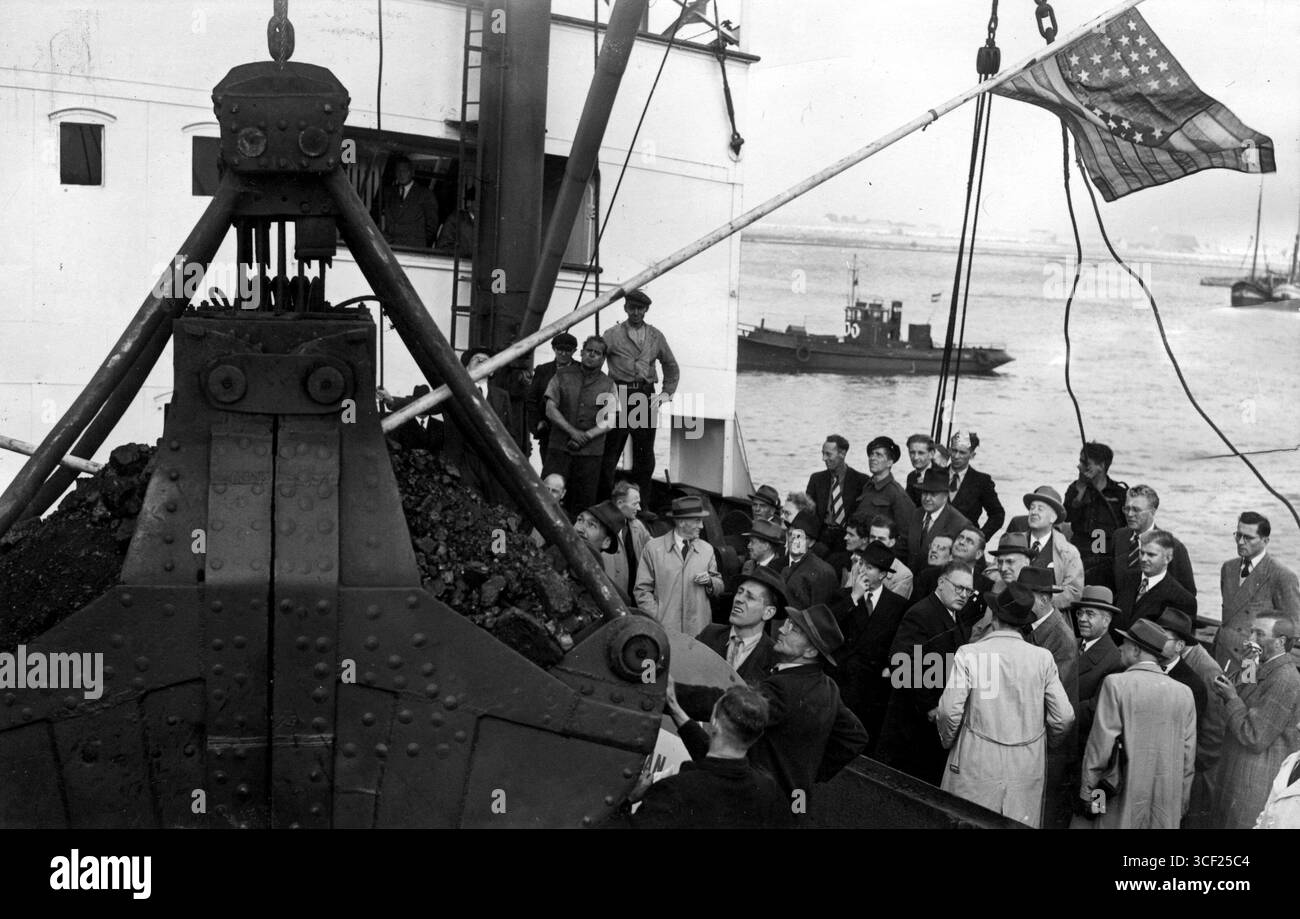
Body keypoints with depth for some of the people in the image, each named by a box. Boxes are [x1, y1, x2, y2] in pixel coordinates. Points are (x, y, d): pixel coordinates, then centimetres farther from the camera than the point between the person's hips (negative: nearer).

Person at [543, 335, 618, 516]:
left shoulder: (607, 385, 7)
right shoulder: (562, 375, 6)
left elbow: (610, 421, 2)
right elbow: (550, 410, 0)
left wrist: (587, 435, -13)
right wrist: (573, 432, -12)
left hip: (590, 452, 1)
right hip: (559, 447, 0)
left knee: (584, 501, 0)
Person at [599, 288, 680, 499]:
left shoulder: (656, 337, 13)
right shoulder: (612, 335, 3)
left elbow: (671, 366, 23)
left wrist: (668, 392, 11)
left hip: (646, 397, 3)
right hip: (619, 395, -3)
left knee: (645, 454, 4)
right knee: (610, 452, -4)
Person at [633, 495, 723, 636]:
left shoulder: (707, 549, 10)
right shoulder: (653, 548, 1)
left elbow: (719, 588, 16)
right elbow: (642, 589, 0)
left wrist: (709, 582, -5)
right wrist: (657, 618, -9)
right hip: (664, 628, -2)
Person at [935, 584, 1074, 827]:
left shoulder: (969, 654, -9)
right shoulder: (1042, 658, -3)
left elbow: (950, 711, -12)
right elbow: (1064, 716, -3)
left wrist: (948, 742, 8)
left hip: (977, 764, -2)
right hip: (1027, 769, 2)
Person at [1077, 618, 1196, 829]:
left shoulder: (1116, 684, -9)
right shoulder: (1184, 693, 2)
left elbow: (1099, 746, -10)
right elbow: (1188, 759, 6)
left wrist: (1087, 794, 0)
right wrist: (1181, 806, 16)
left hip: (1123, 802, -4)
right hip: (1168, 809, 4)